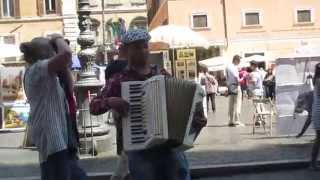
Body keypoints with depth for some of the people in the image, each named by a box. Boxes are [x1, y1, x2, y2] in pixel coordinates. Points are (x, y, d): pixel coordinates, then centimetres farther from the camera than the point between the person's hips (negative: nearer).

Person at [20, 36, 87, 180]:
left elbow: (69, 89, 27)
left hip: (60, 141, 11)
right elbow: (66, 53, -24)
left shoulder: (47, 77, 20)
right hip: (53, 141, -11)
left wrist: (65, 67, 18)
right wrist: (58, 38, -4)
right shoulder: (36, 68, -9)